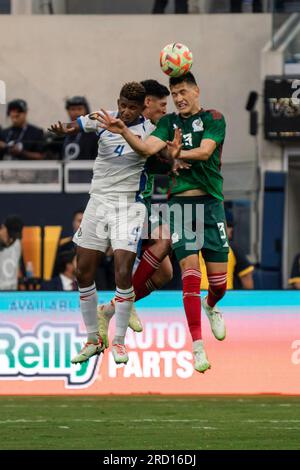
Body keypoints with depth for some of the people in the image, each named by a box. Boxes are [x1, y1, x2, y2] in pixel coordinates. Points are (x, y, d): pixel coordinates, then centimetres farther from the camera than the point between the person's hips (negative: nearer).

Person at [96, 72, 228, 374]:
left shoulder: (213, 119, 1)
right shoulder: (169, 122, 9)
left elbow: (205, 151, -14)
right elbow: (147, 148, -7)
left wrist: (179, 154, -28)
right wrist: (123, 132, -22)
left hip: (209, 202, -1)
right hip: (179, 203, 1)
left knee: (219, 280, 0)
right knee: (189, 271, -13)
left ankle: (211, 306, 39)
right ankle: (197, 347, -11)